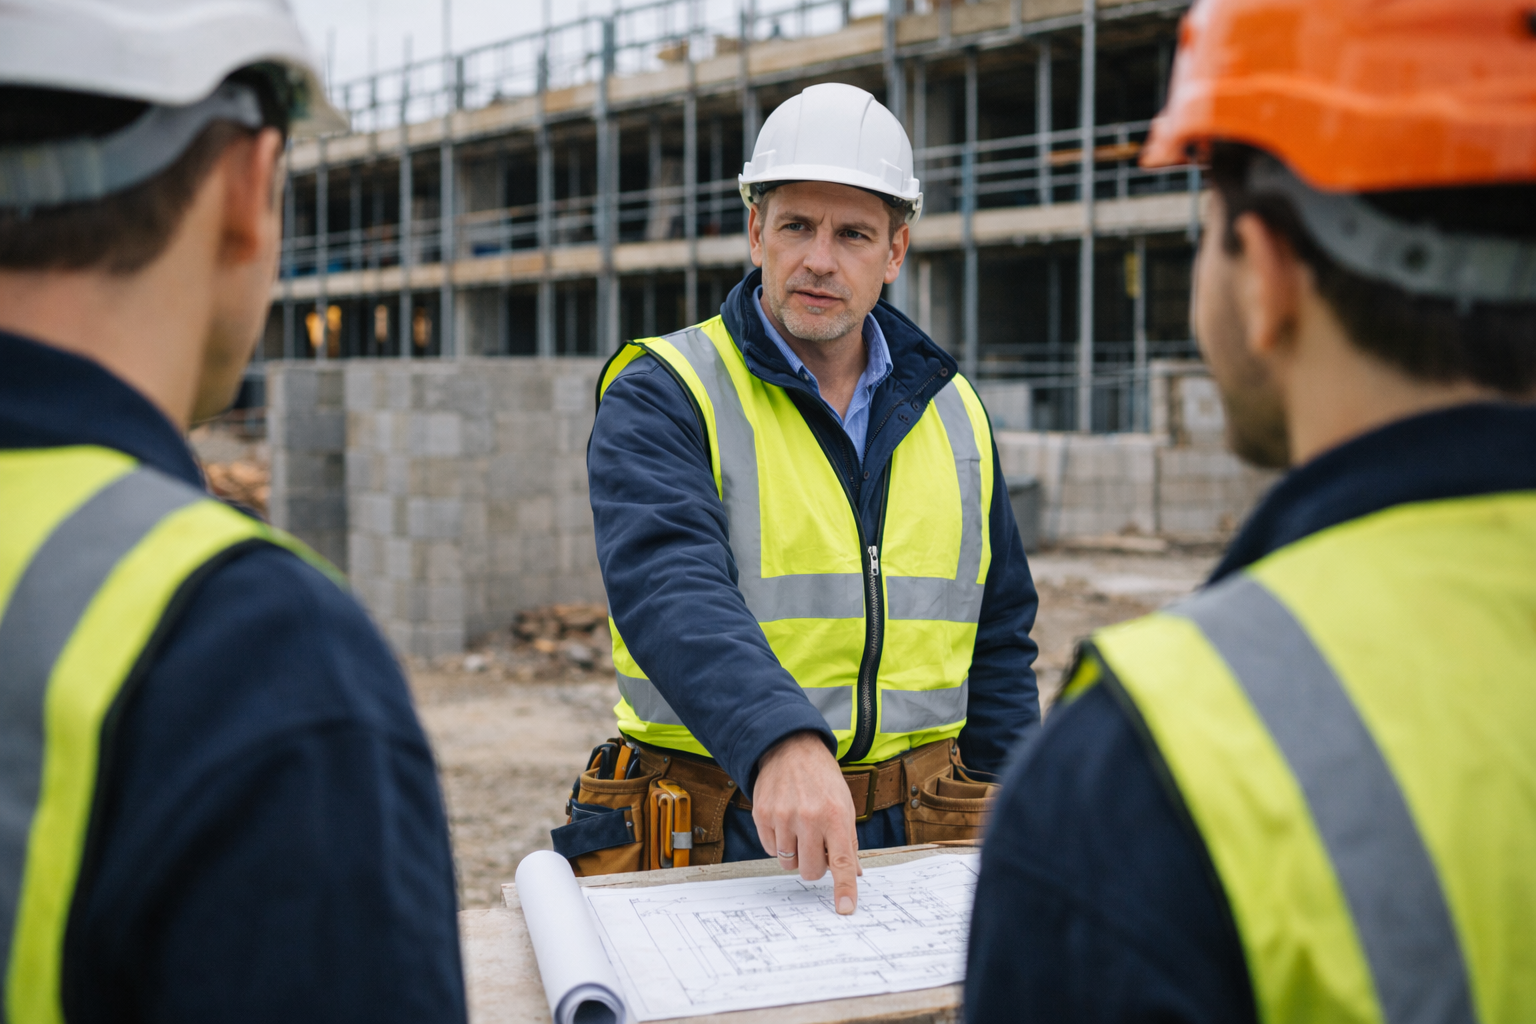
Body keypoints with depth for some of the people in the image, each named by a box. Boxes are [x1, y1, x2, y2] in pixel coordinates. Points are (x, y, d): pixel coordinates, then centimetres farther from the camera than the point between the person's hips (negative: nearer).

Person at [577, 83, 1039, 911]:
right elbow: (671, 589, -21)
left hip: (912, 841, 3)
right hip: (715, 841, -3)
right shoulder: (663, 398, -2)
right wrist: (782, 744, -37)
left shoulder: (953, 414, 14)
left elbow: (997, 643, 19)